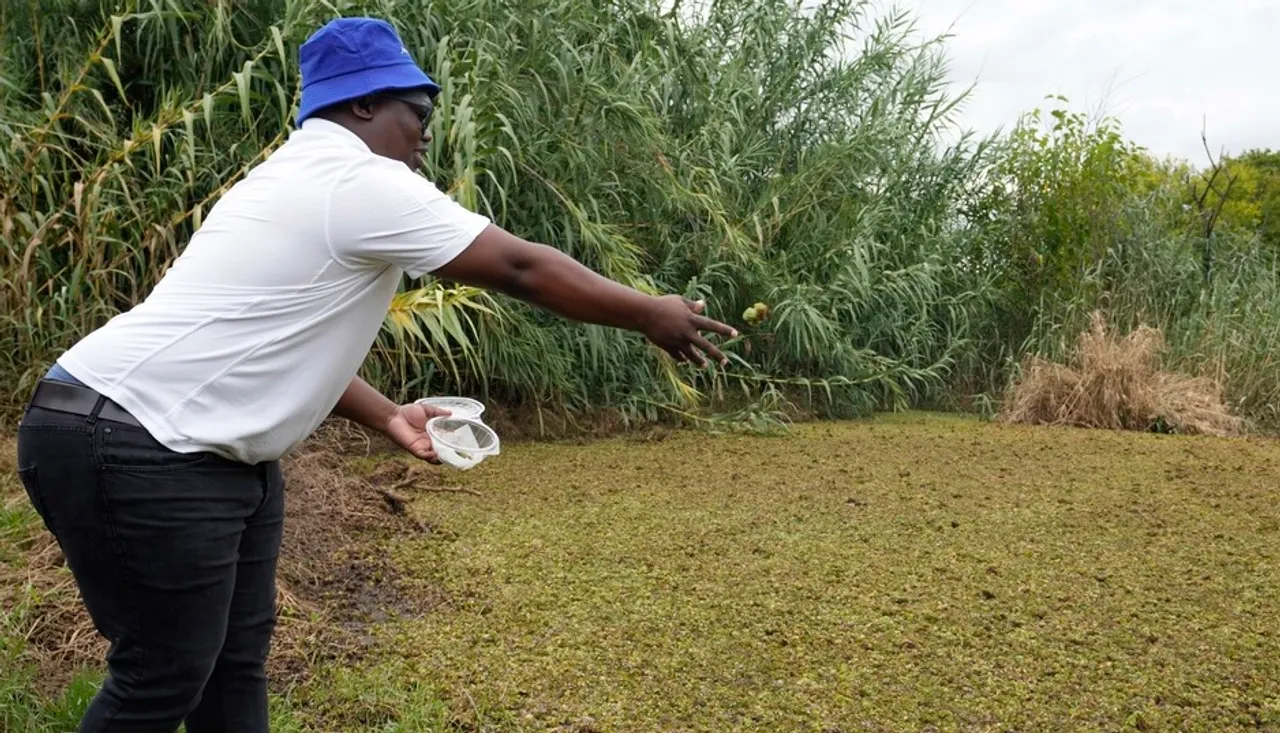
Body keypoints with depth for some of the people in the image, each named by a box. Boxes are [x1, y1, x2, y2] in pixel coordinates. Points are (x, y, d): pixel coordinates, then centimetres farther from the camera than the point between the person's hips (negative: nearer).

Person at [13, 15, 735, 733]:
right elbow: (519, 268, -14)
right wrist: (651, 315, -5)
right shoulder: (363, 182, -16)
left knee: (237, 656, 14)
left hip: (210, 449, 11)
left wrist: (386, 415, 15)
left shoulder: (303, 178, 16)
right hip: (134, 449, -11)